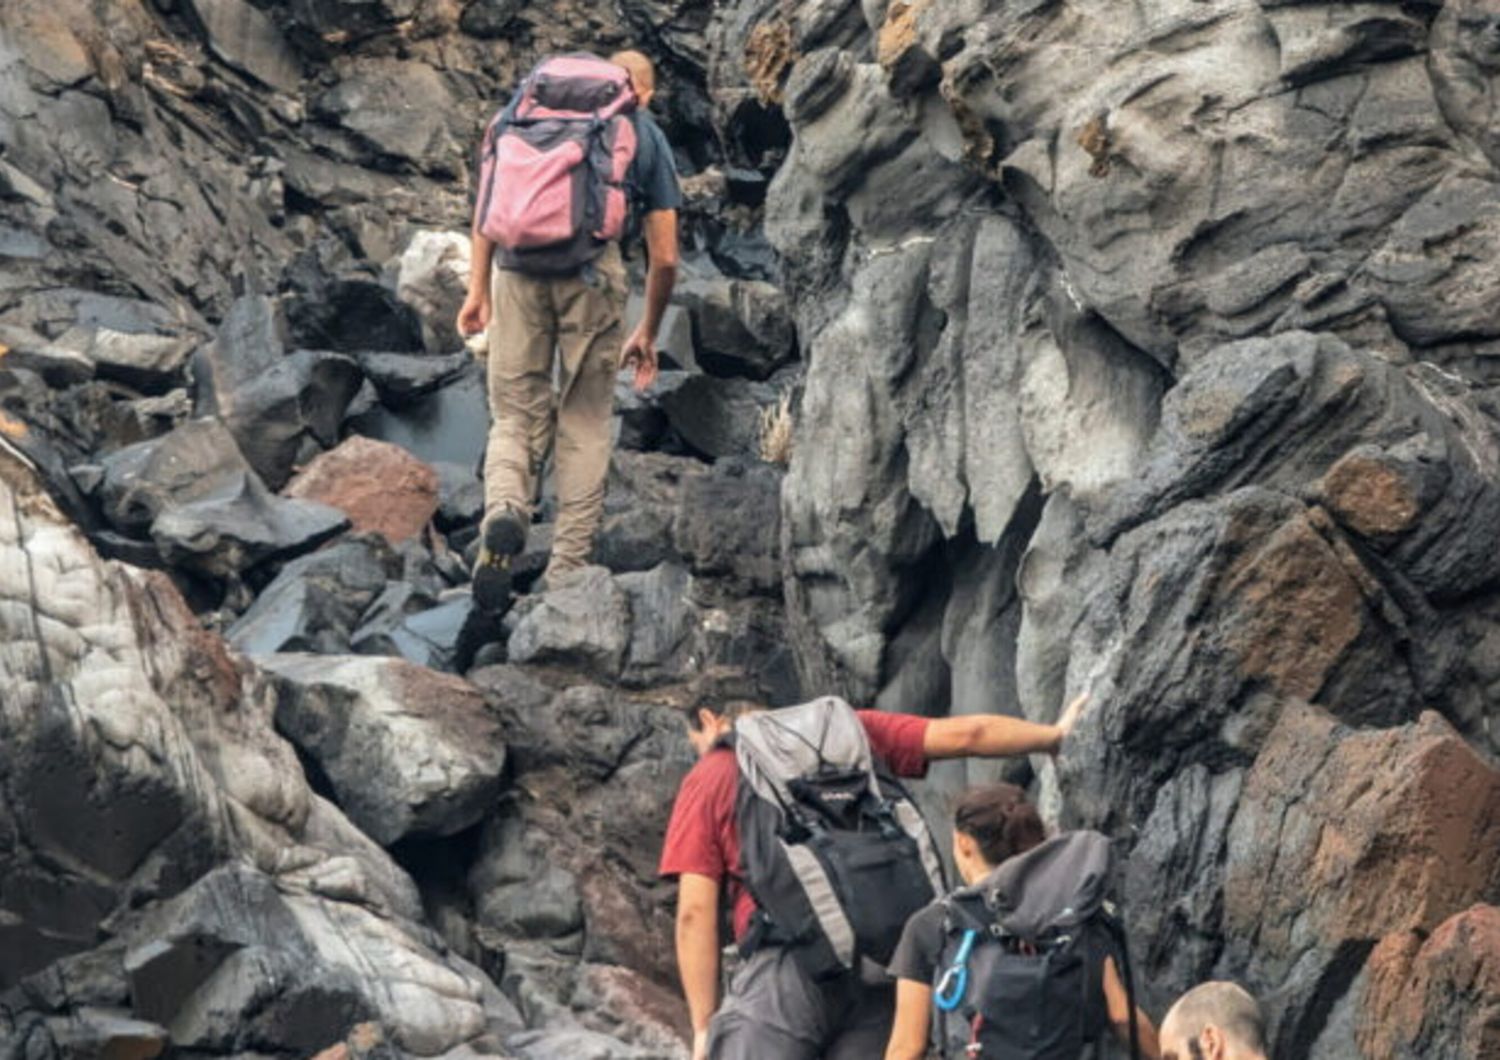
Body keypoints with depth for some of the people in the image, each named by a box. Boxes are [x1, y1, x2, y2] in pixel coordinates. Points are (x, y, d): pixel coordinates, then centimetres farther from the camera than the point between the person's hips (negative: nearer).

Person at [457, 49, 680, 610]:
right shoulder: (649, 138, 19)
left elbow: (489, 201, 15)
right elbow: (664, 258, 17)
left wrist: (478, 288, 18)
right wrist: (647, 332, 30)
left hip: (518, 265, 1)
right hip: (592, 270, -1)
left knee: (516, 414, 9)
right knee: (586, 424, 10)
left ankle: (504, 508, -20)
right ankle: (568, 569, 8)